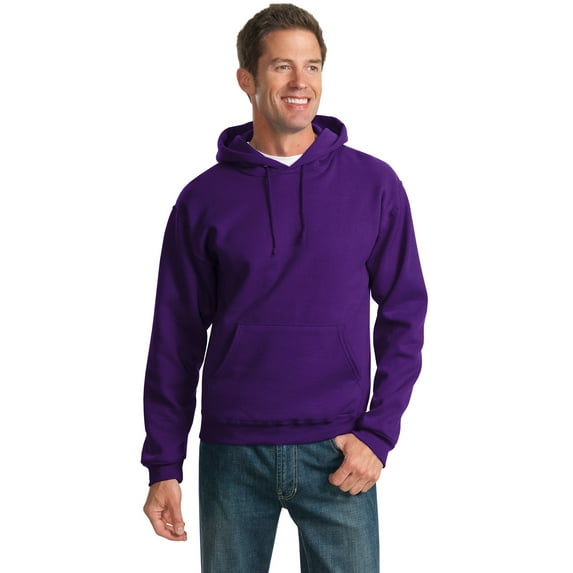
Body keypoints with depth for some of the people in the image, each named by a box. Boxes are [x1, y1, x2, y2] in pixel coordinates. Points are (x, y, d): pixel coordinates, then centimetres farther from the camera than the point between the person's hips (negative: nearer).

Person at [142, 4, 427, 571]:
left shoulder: (373, 184, 0)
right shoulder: (204, 199, 0)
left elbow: (403, 313, 3)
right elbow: (176, 338, 3)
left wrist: (378, 433, -6)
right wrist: (163, 465, 0)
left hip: (339, 458, 0)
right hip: (231, 457, 1)